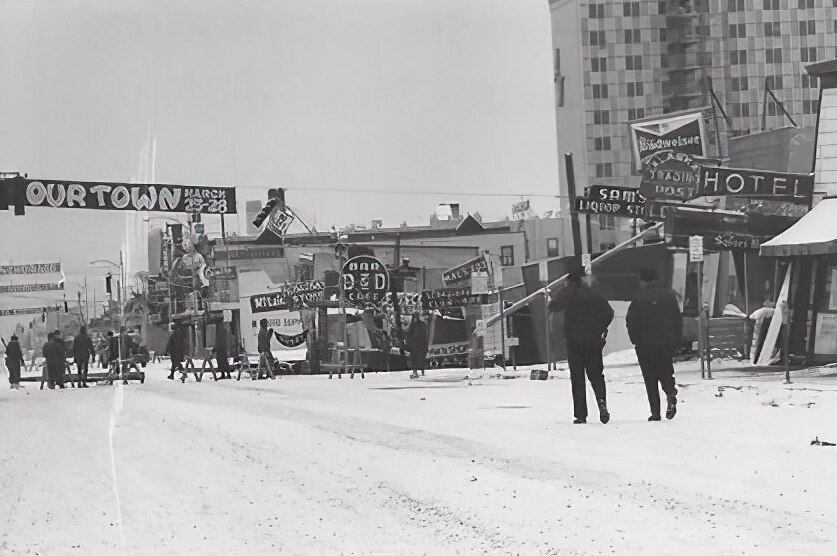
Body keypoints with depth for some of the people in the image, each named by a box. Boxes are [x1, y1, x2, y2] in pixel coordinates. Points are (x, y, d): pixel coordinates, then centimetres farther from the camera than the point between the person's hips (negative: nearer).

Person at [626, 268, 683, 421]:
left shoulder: (639, 298, -8)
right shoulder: (669, 295, 2)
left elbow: (631, 321, -8)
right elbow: (678, 318, 4)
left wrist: (635, 340, 5)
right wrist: (677, 340, 11)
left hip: (646, 345, -3)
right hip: (668, 343, 3)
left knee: (650, 378, 3)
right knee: (666, 372, 17)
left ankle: (655, 412, -2)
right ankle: (671, 394, -13)